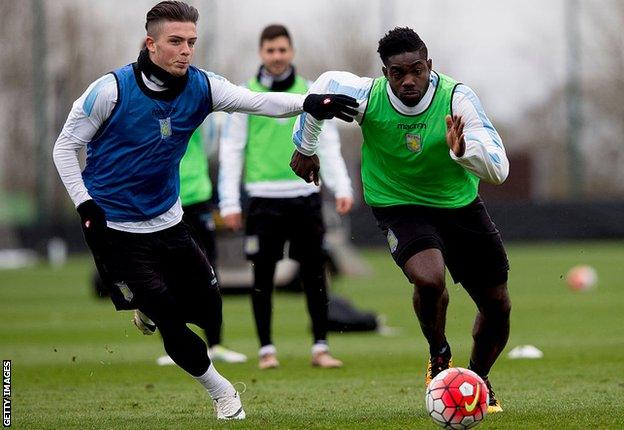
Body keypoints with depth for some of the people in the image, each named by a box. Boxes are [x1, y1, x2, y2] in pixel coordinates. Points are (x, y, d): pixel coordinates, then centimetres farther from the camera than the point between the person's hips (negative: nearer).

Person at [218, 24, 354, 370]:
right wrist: (230, 202, -2)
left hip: (304, 195, 1)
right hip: (264, 197, -1)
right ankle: (266, 349, 9)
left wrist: (342, 188, -3)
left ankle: (320, 347, 7)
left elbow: (329, 144, 9)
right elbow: (231, 150, 4)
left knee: (314, 273, 1)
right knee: (263, 275, 1)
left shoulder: (310, 93, 8)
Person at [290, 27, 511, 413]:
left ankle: (479, 379, 36)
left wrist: (462, 150, -47)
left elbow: (499, 169, -27)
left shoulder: (457, 97, -23)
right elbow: (322, 86, 1)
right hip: (400, 206, -2)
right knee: (429, 279, -32)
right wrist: (305, 148, 13)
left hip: (460, 204, 2)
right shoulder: (367, 97, -22)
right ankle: (439, 357, -2)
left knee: (498, 307, 6)